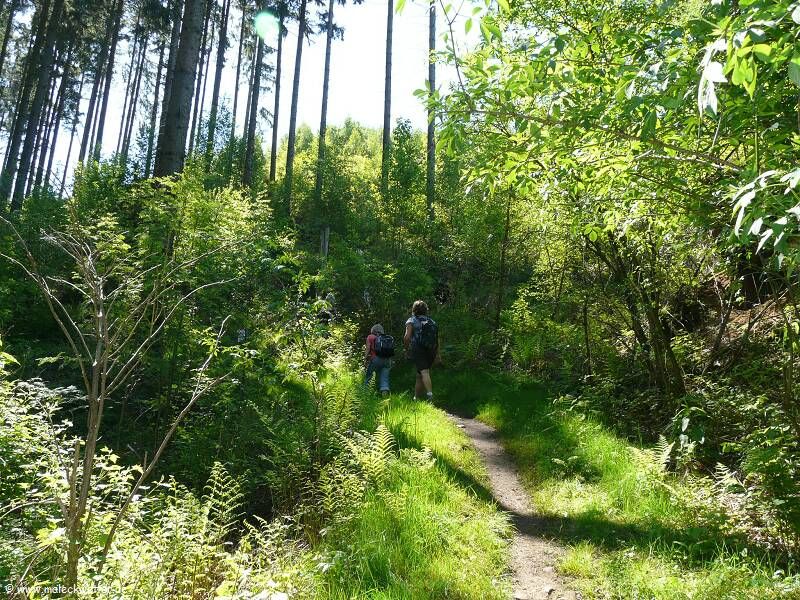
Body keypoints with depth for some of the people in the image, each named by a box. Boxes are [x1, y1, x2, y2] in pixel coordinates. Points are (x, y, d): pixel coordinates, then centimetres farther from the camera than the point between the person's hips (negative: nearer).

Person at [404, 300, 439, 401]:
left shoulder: (412, 321, 4)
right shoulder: (432, 321, 19)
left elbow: (407, 337, -7)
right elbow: (437, 339, 12)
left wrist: (406, 347, 10)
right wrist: (437, 354, 12)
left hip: (418, 350, -5)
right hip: (431, 351, 5)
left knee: (424, 372, -18)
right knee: (419, 375, 15)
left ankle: (429, 393, -37)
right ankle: (416, 396, 22)